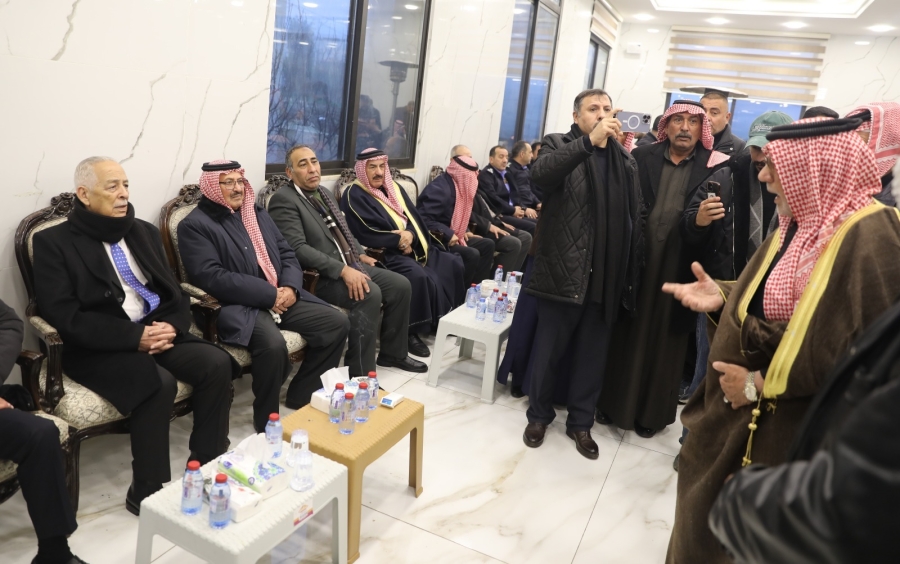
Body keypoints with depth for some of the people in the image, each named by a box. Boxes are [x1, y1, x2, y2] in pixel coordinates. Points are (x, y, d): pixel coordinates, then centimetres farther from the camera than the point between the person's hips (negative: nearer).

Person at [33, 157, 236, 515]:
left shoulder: (144, 231, 15)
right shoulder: (54, 242, -2)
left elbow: (174, 291, 13)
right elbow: (64, 316, -13)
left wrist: (172, 326, -10)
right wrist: (134, 336, -21)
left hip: (158, 333, 5)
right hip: (97, 349, -5)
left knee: (218, 364, -20)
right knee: (159, 382, -32)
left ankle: (206, 469, -6)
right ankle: (146, 493, -14)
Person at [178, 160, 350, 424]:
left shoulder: (257, 213, 18)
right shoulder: (194, 225, -4)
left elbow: (287, 254, 15)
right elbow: (211, 277, -16)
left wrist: (290, 287, -7)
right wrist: (269, 295, -20)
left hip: (281, 297, 7)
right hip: (237, 307, -7)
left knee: (337, 322, -6)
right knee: (273, 344, -35)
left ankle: (302, 394, 9)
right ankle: (267, 423, -10)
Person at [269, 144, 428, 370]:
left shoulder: (323, 193, 17)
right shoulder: (283, 200, -11)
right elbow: (298, 248, -21)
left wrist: (359, 254, 9)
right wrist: (343, 269, -26)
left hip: (350, 265, 9)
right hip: (320, 276, -9)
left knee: (401, 285, -1)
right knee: (369, 293, -31)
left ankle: (393, 352, 16)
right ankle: (360, 374, -21)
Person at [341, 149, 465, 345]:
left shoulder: (394, 189, 16)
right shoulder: (354, 195, -6)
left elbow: (414, 217, 9)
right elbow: (367, 234, -16)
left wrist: (410, 235, -14)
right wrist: (401, 241, -14)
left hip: (415, 246, 8)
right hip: (384, 252, -8)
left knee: (453, 264, -4)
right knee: (418, 276, -33)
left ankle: (446, 317, 9)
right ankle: (411, 329, -18)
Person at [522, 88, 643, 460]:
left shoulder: (625, 159, 14)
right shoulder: (560, 145, 2)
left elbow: (635, 217, 11)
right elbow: (542, 173, -22)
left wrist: (632, 272, 4)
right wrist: (590, 140, -28)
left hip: (608, 275, 4)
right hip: (564, 269, -3)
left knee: (592, 353, 12)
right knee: (550, 348, 8)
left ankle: (581, 422, 29)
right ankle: (539, 415, 27)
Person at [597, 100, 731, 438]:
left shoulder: (716, 168, 1)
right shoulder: (641, 158, 4)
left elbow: (723, 216, -9)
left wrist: (706, 219, -28)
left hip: (680, 267, -1)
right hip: (636, 258, 1)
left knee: (664, 338, 11)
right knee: (626, 333, 10)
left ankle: (651, 411, 27)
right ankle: (613, 402, 27)